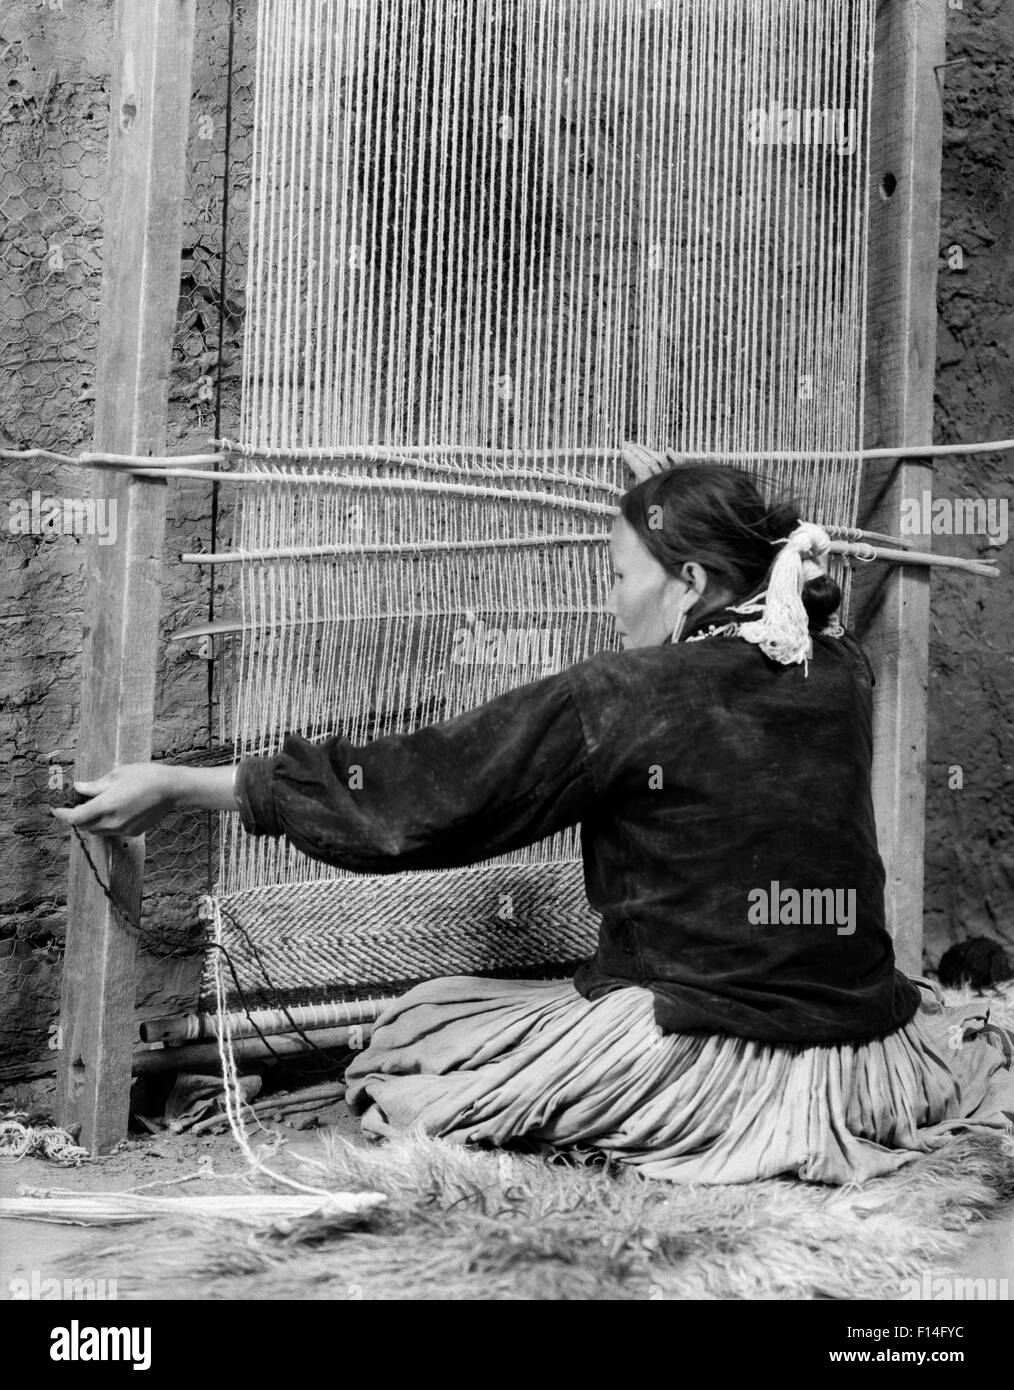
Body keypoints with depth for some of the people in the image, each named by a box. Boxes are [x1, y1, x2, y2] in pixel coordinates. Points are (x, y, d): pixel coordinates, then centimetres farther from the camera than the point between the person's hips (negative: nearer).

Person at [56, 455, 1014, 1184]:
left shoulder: (625, 695, -15)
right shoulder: (842, 674, 2)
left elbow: (415, 791, -12)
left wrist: (180, 788, -3)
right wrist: (677, 512, 41)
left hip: (701, 1058, -6)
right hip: (861, 1062, 7)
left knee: (414, 1030, 10)